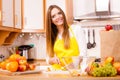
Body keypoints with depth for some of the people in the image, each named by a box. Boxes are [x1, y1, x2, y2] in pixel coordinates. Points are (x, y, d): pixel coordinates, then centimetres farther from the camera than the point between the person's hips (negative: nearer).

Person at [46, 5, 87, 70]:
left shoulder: (76, 29, 4)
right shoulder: (51, 36, 13)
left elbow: (83, 53, -1)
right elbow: (48, 59, 15)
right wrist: (53, 60, -6)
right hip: (58, 70, 3)